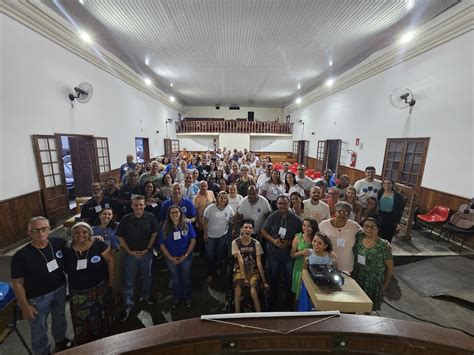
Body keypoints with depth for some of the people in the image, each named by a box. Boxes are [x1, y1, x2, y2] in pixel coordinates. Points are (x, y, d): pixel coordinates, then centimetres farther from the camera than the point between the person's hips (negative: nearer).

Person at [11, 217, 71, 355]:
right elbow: (17, 283, -14)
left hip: (60, 289, 4)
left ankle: (61, 340, 55)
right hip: (37, 297, -3)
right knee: (39, 329, 18)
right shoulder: (21, 256, -22)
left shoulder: (58, 243, -14)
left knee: (60, 317, 27)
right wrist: (25, 306, -11)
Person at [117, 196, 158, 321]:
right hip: (130, 254, -1)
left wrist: (147, 249, -9)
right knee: (128, 281, 8)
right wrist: (130, 251, -9)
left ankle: (146, 296, 44)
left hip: (146, 253, 1)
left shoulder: (151, 218, -14)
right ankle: (127, 306, 26)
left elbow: (154, 234, -4)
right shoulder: (125, 219, -13)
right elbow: (120, 237, -5)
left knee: (147, 276, 20)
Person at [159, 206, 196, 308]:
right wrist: (170, 258, -11)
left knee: (186, 278, 15)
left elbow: (193, 240, -10)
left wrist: (186, 255, -14)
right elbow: (162, 245, -5)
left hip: (186, 257, -1)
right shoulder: (165, 228, -8)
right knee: (175, 279, 20)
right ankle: (176, 297, 45)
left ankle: (187, 297, 41)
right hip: (171, 259, 1)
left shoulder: (187, 225, -12)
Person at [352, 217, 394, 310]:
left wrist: (385, 286, -2)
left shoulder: (384, 246, -16)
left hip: (373, 284, -3)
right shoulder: (359, 238, -7)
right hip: (356, 280, 3)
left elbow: (390, 268, -6)